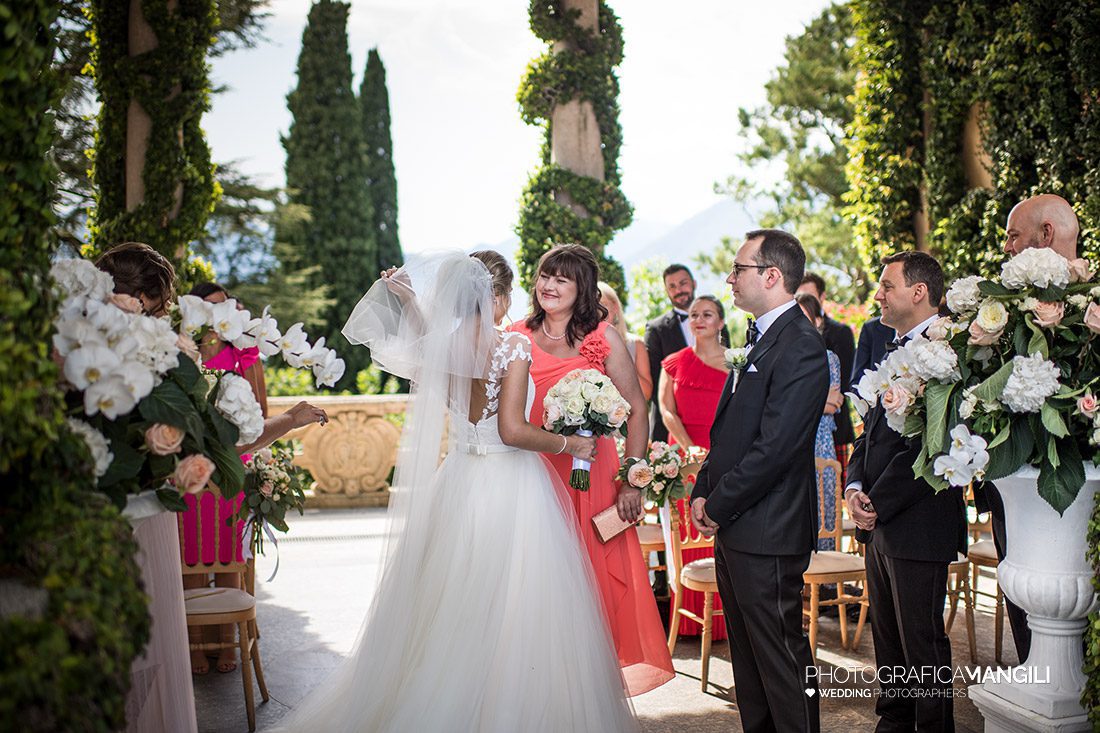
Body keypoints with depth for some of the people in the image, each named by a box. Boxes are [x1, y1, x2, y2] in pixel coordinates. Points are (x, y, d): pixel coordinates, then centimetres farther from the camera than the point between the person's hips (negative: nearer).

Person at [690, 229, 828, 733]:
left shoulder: (800, 346, -17)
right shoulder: (759, 338, 15)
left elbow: (773, 448, -22)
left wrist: (718, 507, -13)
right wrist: (703, 492, 8)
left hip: (767, 534, -10)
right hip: (734, 530, 10)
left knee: (782, 663, 1)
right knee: (747, 657, 19)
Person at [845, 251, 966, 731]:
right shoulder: (896, 350, 15)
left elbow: (928, 446, -21)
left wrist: (877, 503, -15)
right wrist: (854, 486, 3)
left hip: (917, 524, -9)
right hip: (880, 525, 9)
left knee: (922, 643, 2)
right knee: (887, 637, 18)